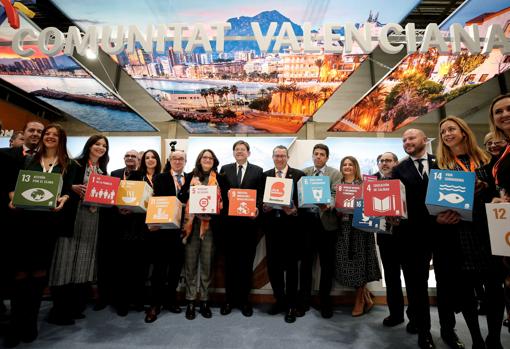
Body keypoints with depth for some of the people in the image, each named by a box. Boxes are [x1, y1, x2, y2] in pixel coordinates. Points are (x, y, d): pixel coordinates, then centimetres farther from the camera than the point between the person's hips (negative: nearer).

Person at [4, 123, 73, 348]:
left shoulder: (67, 165, 9)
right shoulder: (28, 160, 13)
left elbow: (69, 190, 6)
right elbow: (13, 184, 11)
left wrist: (63, 200, -15)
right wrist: (13, 199, -9)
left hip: (50, 221, 0)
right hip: (25, 218, 1)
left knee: (39, 270, 8)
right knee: (21, 270, 0)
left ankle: (31, 321, 20)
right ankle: (16, 323, 12)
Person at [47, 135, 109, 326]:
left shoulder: (103, 171, 15)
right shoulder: (75, 165, 0)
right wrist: (73, 188, -23)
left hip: (93, 218, 5)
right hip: (73, 216, -5)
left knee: (84, 260, 9)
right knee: (67, 259, -4)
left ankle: (76, 307, 20)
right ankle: (60, 310, 7)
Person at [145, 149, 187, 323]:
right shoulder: (160, 178, 4)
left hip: (181, 228, 3)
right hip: (162, 227, -2)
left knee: (176, 266, 12)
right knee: (159, 266, 4)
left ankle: (170, 299, 29)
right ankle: (155, 304, 18)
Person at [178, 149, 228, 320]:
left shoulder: (220, 179, 7)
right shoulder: (190, 177, 10)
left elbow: (225, 200, 3)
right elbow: (181, 197, 6)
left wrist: (213, 211, -13)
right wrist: (191, 189, -11)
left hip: (210, 224, -1)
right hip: (191, 224, 1)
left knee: (207, 264, 6)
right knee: (190, 263, 5)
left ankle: (204, 301, 20)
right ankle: (190, 301, 17)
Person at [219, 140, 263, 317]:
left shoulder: (258, 171, 4)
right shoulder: (225, 169, 9)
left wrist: (257, 210, -15)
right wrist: (221, 210, -9)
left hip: (249, 221, -1)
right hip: (229, 221, 1)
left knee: (246, 261, 9)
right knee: (230, 261, 10)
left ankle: (244, 299, 24)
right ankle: (230, 298, 25)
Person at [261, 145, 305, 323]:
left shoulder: (298, 174, 0)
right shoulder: (265, 175, 10)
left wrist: (294, 210, -20)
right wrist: (264, 207, -11)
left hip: (291, 225, -3)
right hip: (272, 226, 3)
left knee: (291, 266, 7)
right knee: (273, 265, 10)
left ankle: (291, 306, 23)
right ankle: (280, 300, 32)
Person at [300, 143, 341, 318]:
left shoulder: (335, 174, 1)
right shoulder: (304, 172, 10)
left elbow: (336, 195, -11)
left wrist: (329, 205, -30)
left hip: (326, 221, -2)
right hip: (307, 220, 2)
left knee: (327, 263, 7)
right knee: (306, 261, 10)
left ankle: (325, 300, 24)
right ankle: (304, 299, 26)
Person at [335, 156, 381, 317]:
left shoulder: (363, 184, 2)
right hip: (343, 227, 3)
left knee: (359, 261, 1)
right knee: (346, 263, 3)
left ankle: (359, 300, 19)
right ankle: (366, 298, 22)